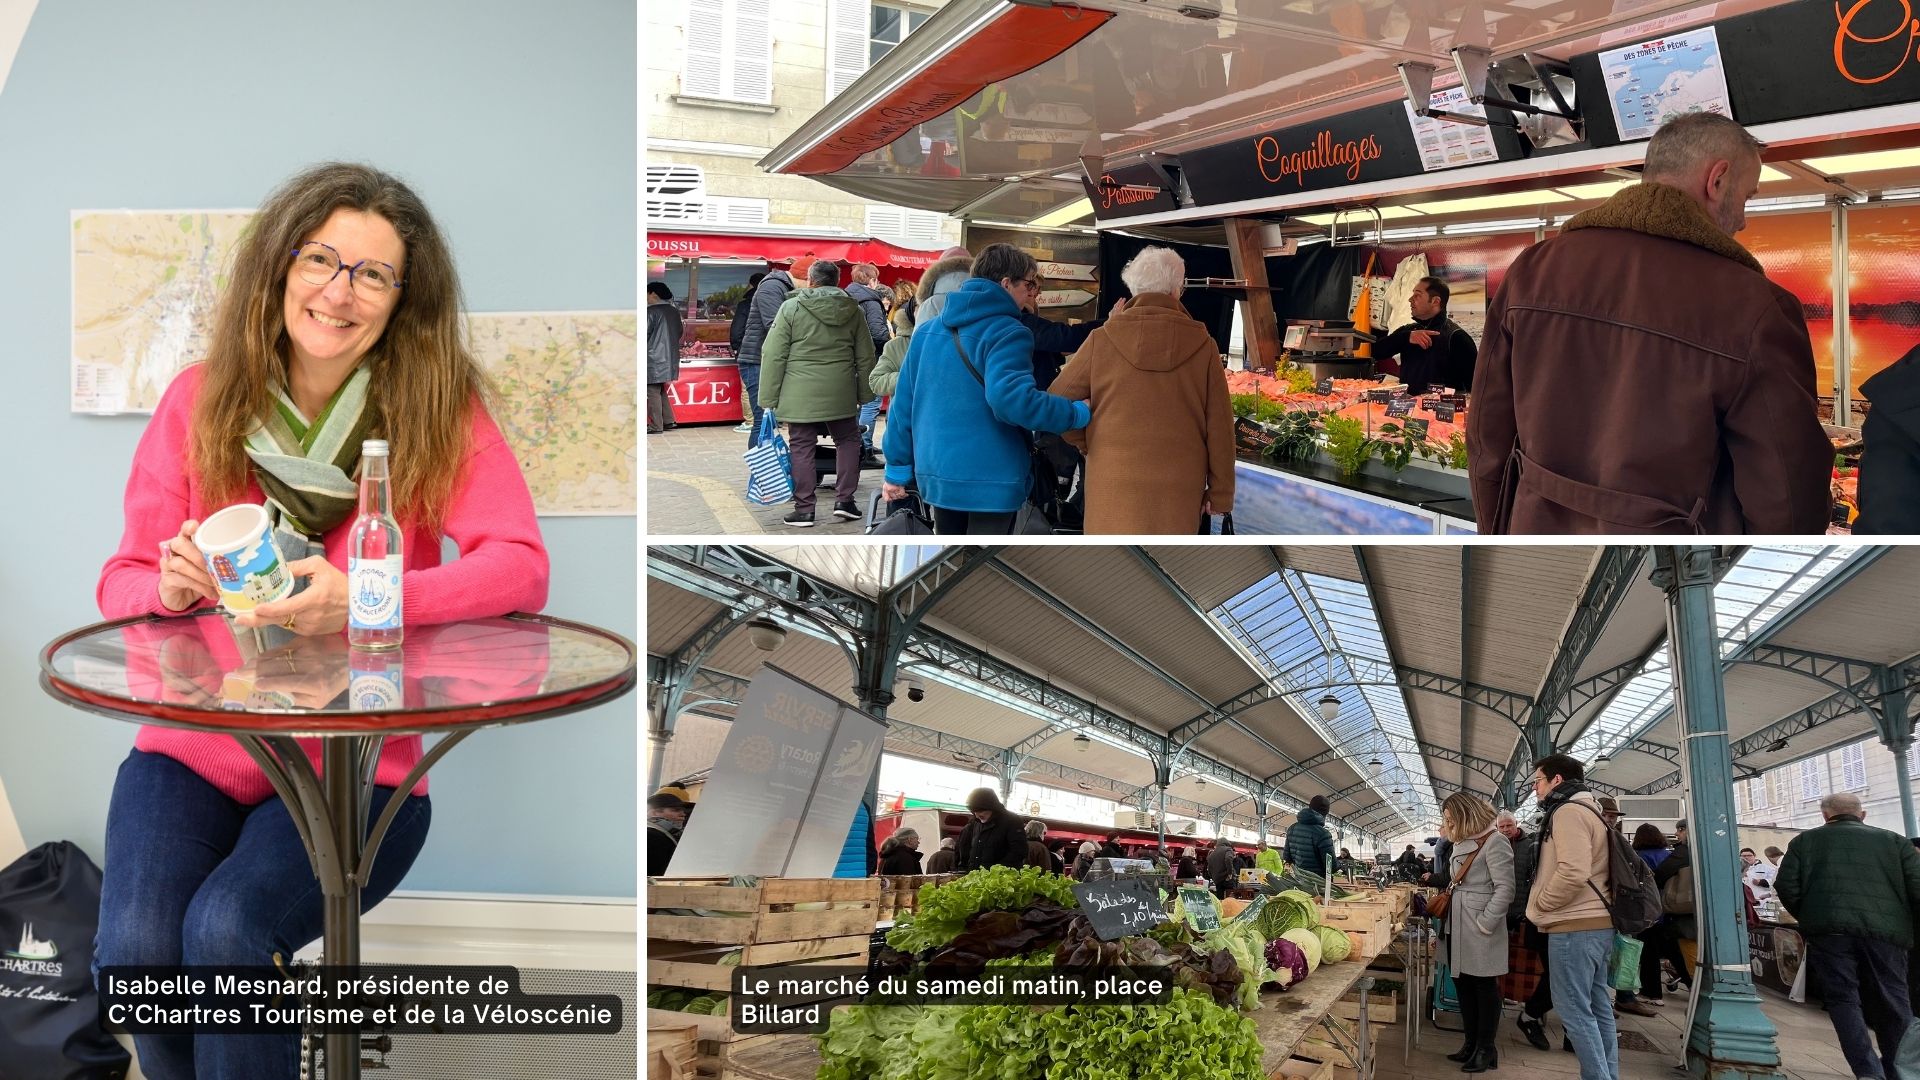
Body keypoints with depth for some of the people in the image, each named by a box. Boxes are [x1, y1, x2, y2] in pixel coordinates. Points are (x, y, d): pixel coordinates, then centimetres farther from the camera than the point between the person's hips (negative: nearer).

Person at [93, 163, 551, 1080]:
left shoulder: (439, 409, -3)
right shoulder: (200, 399, 3)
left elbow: (521, 566, -15)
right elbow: (122, 584, 9)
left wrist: (362, 604, -29)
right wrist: (172, 585, -16)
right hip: (193, 750, 3)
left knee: (225, 931, -27)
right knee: (135, 948, -21)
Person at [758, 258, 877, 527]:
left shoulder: (791, 308, -3)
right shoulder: (852, 310, 6)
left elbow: (773, 356, -5)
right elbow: (865, 357, 10)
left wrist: (768, 399, -1)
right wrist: (865, 395, 18)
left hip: (799, 394, -2)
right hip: (840, 394, 2)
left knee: (802, 448, 4)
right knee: (847, 441, 18)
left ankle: (804, 510, 6)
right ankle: (844, 500, 13)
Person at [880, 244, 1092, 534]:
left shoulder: (928, 331, 10)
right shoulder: (1006, 333, -13)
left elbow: (903, 404, 12)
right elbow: (1010, 398, -30)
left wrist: (897, 468, 18)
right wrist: (1079, 413, -19)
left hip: (936, 474, 7)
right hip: (991, 482, -7)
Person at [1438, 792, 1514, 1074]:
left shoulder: (1494, 842, -13)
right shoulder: (1462, 844, 15)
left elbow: (1505, 888, -17)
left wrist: (1485, 923, -18)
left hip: (1478, 932, -8)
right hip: (1456, 929, 8)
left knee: (1484, 987, 2)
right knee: (1463, 986, 12)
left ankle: (1487, 1050, 11)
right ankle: (1472, 1044, 22)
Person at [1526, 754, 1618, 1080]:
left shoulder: (1568, 811, -13)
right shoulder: (1588, 811, 20)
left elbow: (1573, 872, -24)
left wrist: (1540, 903, -11)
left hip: (1574, 926, -10)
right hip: (1598, 923, 10)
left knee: (1574, 1010, -7)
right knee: (1598, 1007, 11)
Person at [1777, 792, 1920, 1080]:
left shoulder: (1805, 841, 14)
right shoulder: (1894, 840, 15)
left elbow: (1786, 886, 5)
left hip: (1830, 929, -1)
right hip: (1886, 930, 1)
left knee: (1843, 999, 4)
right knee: (1893, 1004, 12)